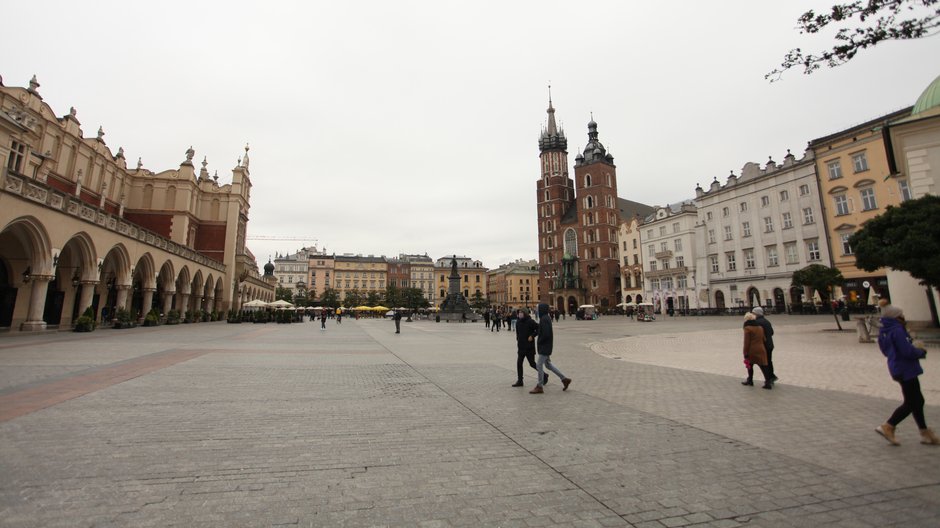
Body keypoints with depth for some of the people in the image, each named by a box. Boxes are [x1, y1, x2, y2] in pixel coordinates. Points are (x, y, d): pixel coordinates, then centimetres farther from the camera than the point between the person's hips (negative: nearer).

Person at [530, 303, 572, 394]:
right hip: (545, 346, 10)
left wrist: (539, 341, -13)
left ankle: (539, 387, 9)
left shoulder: (544, 319, -21)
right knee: (548, 364, 17)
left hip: (545, 346, -10)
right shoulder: (547, 317, 9)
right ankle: (565, 379, 23)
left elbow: (546, 334, -27)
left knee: (539, 364, -1)